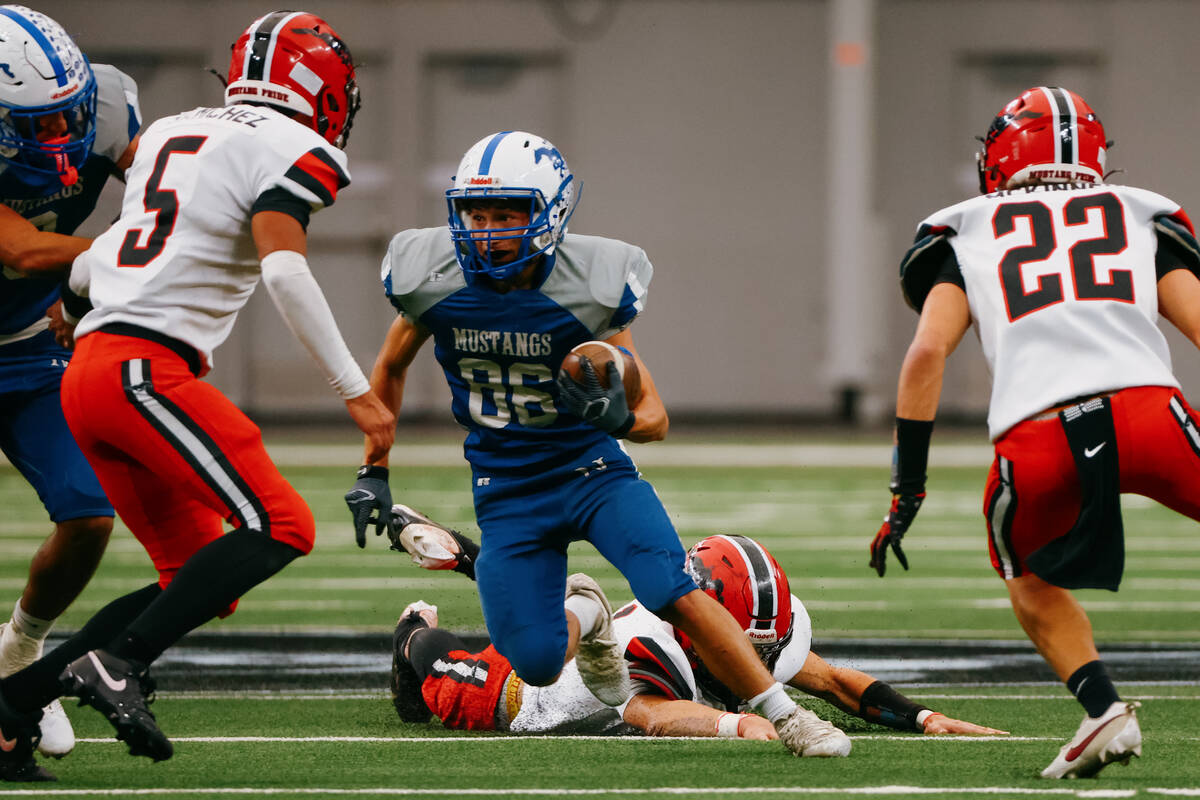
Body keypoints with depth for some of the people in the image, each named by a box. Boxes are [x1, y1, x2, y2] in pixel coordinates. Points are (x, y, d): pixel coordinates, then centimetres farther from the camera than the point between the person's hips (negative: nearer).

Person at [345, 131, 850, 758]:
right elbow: (390, 367, 11)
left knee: (671, 592, -27)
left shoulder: (588, 288, -18)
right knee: (536, 664, -9)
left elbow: (655, 417, -10)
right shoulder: (434, 278, -12)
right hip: (506, 491, 2)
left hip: (592, 470, -2)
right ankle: (583, 622, 30)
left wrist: (620, 416, -33)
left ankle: (785, 715, -12)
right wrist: (373, 471, 11)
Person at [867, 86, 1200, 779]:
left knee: (1033, 583, 28)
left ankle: (1104, 708, 7)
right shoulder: (1140, 218, 28)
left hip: (1037, 440, 1)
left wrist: (907, 488, 13)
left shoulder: (968, 234, 25)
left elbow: (928, 351, 11)